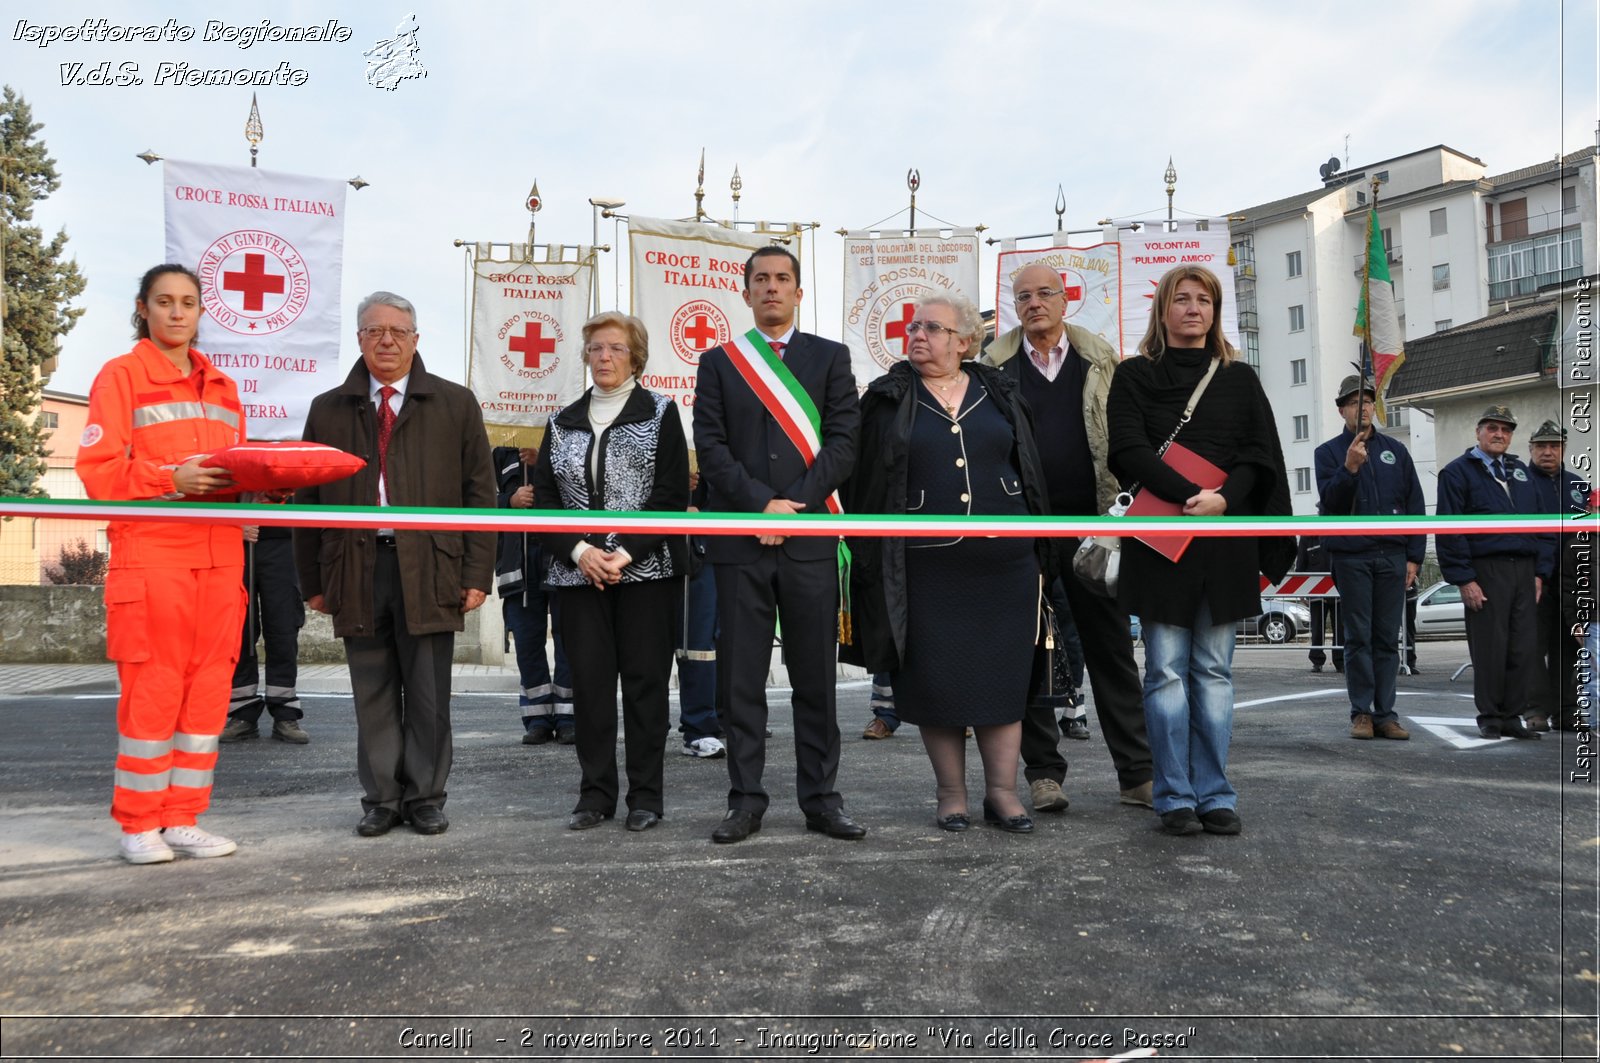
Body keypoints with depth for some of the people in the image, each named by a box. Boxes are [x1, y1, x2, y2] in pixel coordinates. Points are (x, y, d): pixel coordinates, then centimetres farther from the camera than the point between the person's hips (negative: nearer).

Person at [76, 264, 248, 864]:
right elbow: (98, 470, -6)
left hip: (219, 555, 5)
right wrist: (171, 478, -18)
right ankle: (138, 826, 8)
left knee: (208, 689, 4)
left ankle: (183, 820, 13)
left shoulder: (222, 387, 19)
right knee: (152, 689, -5)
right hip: (150, 555, -5)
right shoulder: (121, 376, 2)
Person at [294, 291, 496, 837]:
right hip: (356, 571, 2)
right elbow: (309, 499, 13)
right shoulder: (329, 410, 12)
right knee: (372, 695, 8)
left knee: (428, 695, 4)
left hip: (429, 570, -2)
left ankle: (425, 799, 17)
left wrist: (477, 574, -3)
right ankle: (381, 801, 19)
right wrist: (313, 580, 8)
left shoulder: (455, 404, 6)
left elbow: (480, 493, 4)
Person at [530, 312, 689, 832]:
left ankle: (646, 795, 10)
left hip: (645, 569, -3)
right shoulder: (564, 422, 13)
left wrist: (627, 554, -15)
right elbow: (544, 496, 7)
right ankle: (595, 794, 13)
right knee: (588, 680, 3)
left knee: (645, 679, 1)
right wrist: (578, 550, -9)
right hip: (578, 572, 3)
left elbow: (672, 495, -5)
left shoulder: (659, 413, 3)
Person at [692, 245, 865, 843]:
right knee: (740, 677, 2)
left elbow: (842, 442, 1)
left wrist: (793, 507, -10)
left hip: (809, 535, 0)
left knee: (815, 676, 4)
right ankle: (746, 801, 11)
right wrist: (762, 505, -10)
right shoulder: (718, 362, 12)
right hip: (739, 539, 1)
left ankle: (821, 799, 13)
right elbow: (710, 447, 2)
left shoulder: (831, 358, 11)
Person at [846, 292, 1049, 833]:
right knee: (936, 678, 3)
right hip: (927, 565, -1)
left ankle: (1002, 791, 17)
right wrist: (871, 560, -3)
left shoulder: (1000, 394, 9)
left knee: (1003, 674, 5)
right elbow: (866, 483, 2)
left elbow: (1030, 469, 11)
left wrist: (1038, 552, 7)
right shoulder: (888, 399, 4)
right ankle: (951, 793, 18)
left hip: (1003, 560, 2)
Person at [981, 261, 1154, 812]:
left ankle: (1137, 772, 13)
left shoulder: (1102, 359, 10)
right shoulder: (993, 366, 6)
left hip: (1091, 521, 1)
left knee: (1112, 648, 5)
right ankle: (1043, 771, 14)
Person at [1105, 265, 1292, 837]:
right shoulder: (1133, 376, 8)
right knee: (1167, 672, -2)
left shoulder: (1240, 378, 15)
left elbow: (1261, 452, 5)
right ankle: (1175, 798, 4)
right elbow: (1128, 449, -5)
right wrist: (1190, 495, -17)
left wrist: (1224, 499, -13)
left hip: (1226, 538, 2)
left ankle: (1215, 795, 10)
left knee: (1214, 671, 4)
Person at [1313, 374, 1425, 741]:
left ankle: (1385, 714, 7)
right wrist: (1349, 468, -21)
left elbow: (1415, 504, 11)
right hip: (1351, 556, -2)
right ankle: (1361, 713, 4)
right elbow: (1329, 503, -6)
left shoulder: (1395, 450, 12)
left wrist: (1414, 556, 4)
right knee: (1358, 638, -1)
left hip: (1392, 555, 2)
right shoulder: (1329, 452, 5)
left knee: (1388, 638, 3)